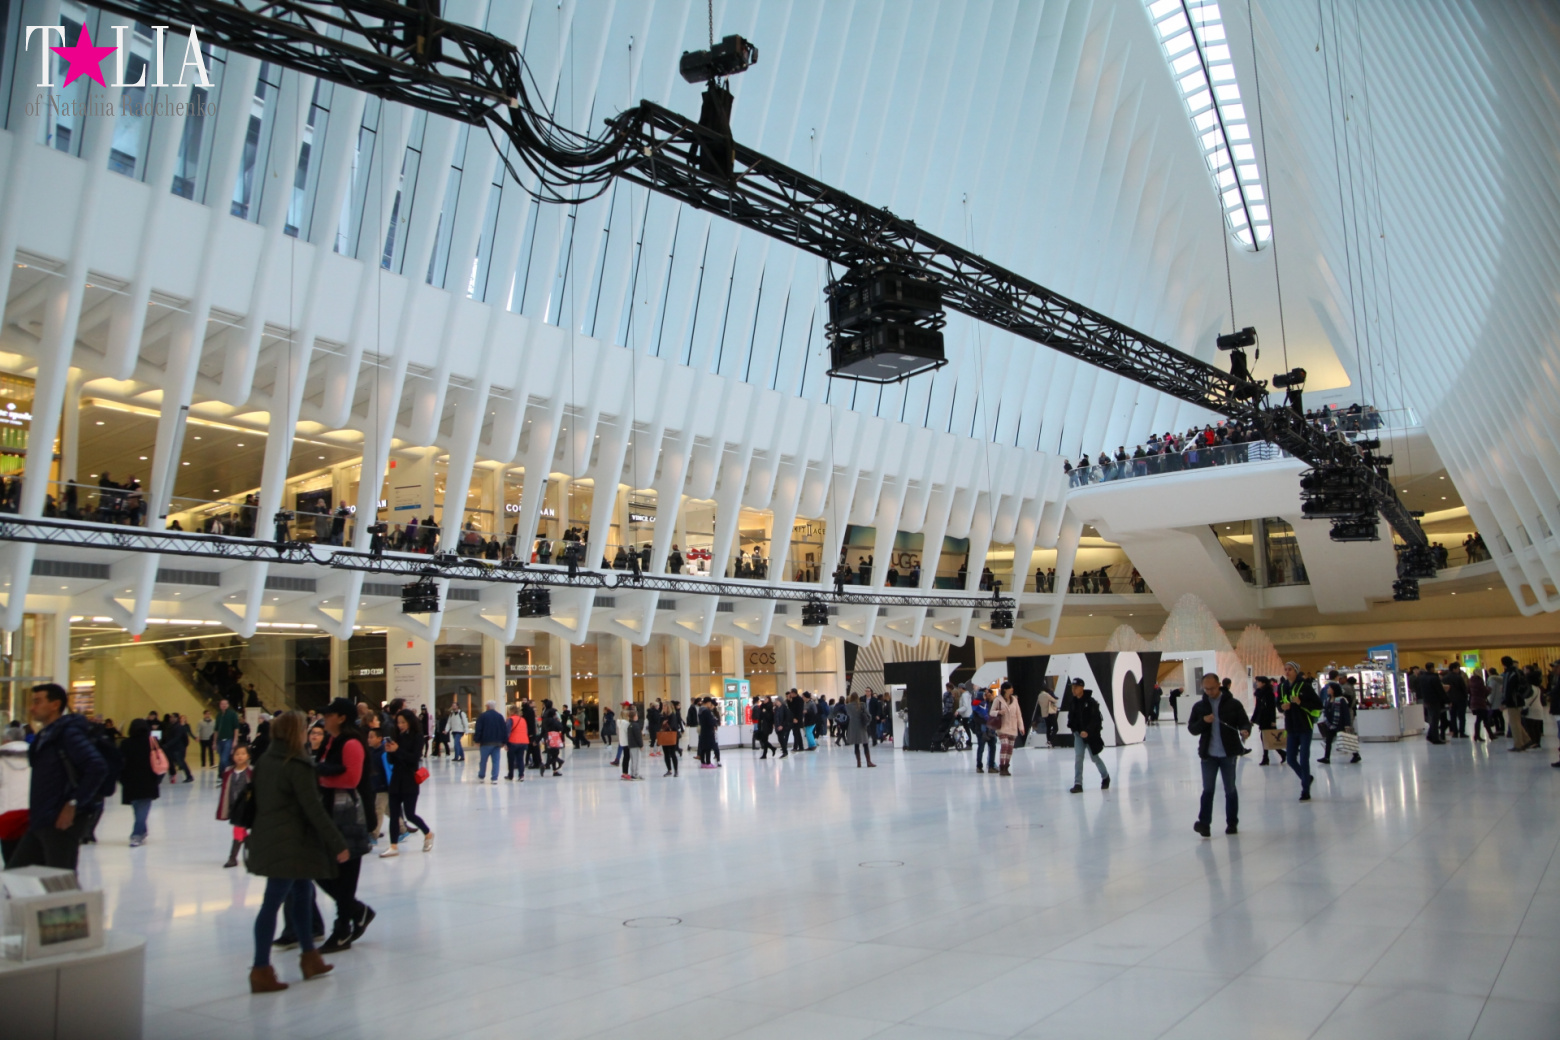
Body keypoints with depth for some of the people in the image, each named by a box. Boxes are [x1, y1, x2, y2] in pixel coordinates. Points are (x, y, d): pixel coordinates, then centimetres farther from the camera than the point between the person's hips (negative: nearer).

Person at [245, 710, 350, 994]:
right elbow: (313, 809, -17)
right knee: (272, 903, -5)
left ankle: (310, 958, 25)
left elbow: (255, 800, 15)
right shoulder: (297, 765, -15)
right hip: (289, 844, -8)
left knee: (302, 893, 17)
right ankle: (261, 971, -1)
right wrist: (338, 843, -14)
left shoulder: (264, 761, 8)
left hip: (268, 840, 8)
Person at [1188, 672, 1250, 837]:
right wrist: (1203, 721, -15)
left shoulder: (1233, 704, -1)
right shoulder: (1199, 706, 5)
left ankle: (1232, 823, 18)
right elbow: (1192, 729, 4)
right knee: (1207, 789, 1)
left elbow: (1244, 722, -1)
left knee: (1230, 789, 9)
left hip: (1228, 754, -1)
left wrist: (1245, 730, -24)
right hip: (1208, 755, 1)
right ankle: (1204, 823, 1)